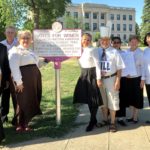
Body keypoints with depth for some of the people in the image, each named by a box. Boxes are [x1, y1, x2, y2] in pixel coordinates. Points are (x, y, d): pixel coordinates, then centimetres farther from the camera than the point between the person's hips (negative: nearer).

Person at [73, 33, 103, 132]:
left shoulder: (93, 50, -11)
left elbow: (97, 64, -14)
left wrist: (98, 78, -18)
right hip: (84, 74, 7)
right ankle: (94, 119, 27)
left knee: (93, 98, 0)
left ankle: (92, 122, 11)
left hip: (92, 74, -7)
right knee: (87, 97, 12)